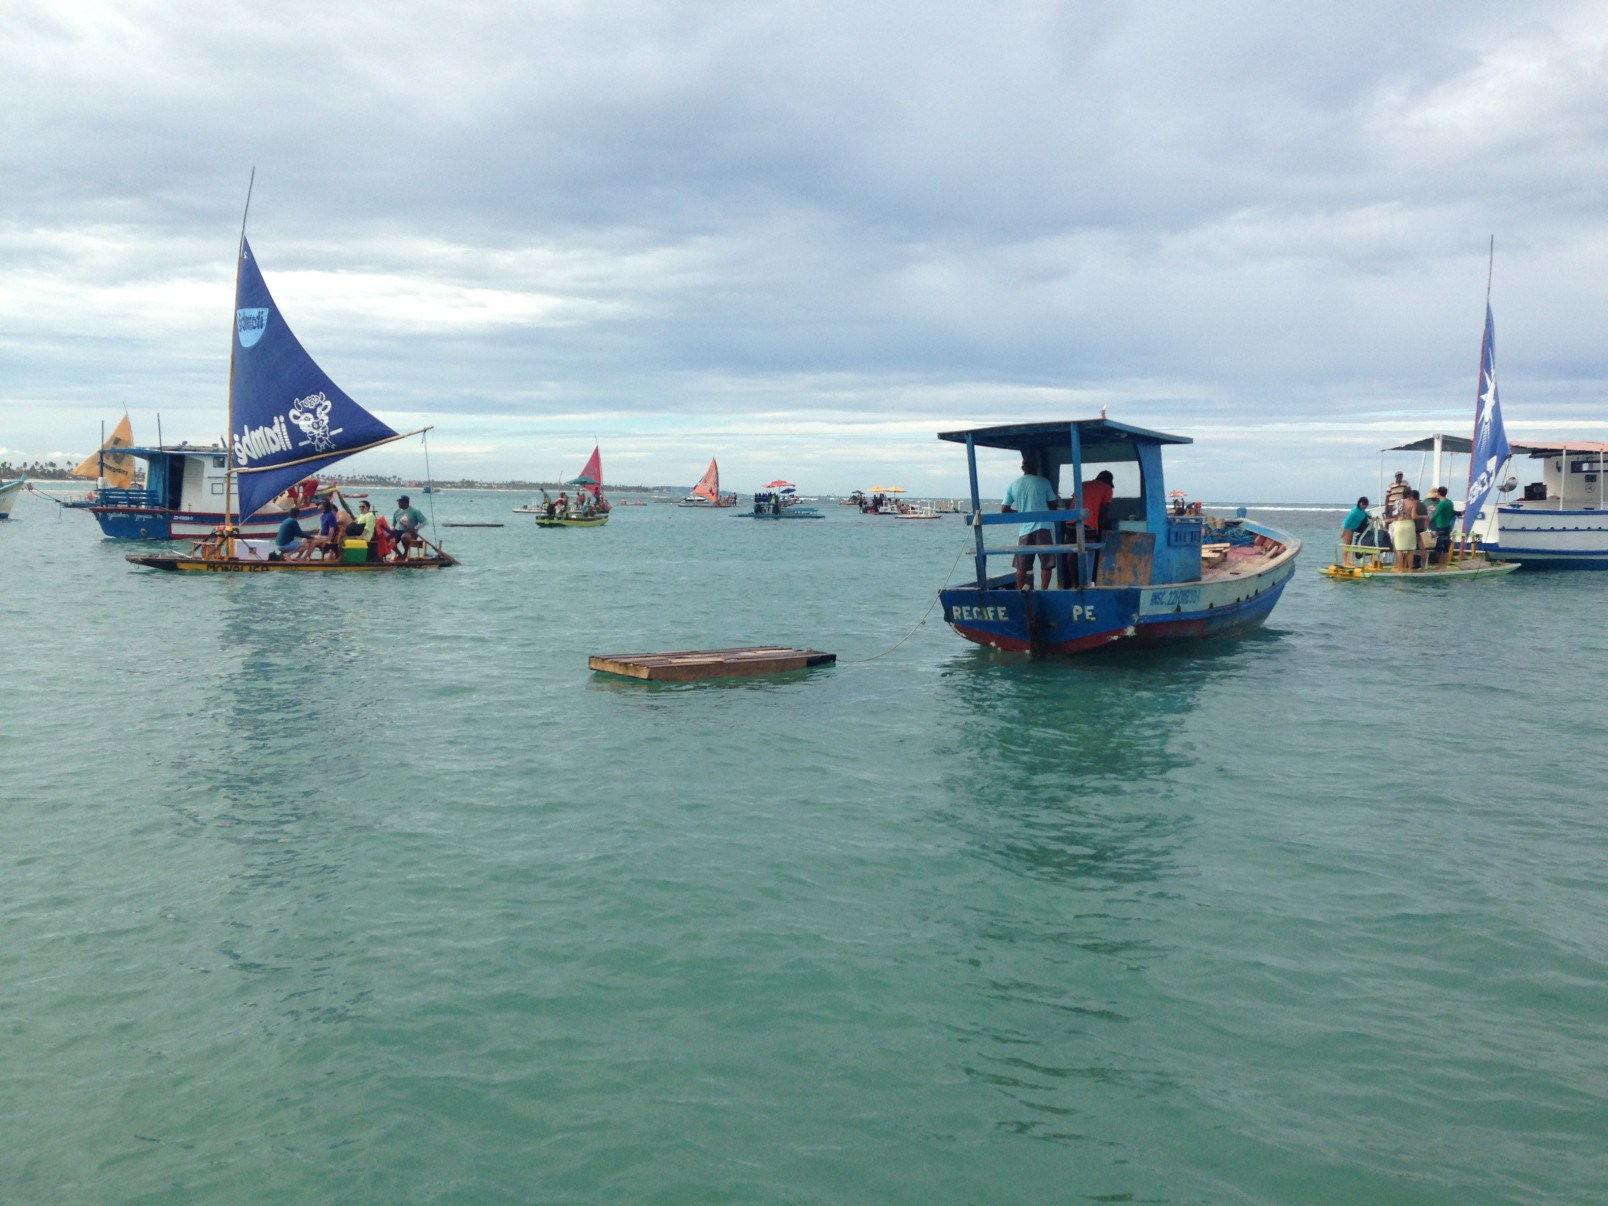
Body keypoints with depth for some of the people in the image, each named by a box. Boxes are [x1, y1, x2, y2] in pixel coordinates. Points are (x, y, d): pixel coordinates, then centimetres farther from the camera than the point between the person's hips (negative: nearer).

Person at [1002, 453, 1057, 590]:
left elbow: (1004, 509, 7)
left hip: (1025, 529, 3)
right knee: (1046, 563, 3)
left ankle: (1020, 592, 15)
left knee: (1021, 566, 11)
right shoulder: (1043, 482, 0)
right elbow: (1053, 505, 4)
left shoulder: (1013, 485, 7)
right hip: (1043, 526, -3)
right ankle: (1043, 590, -2)